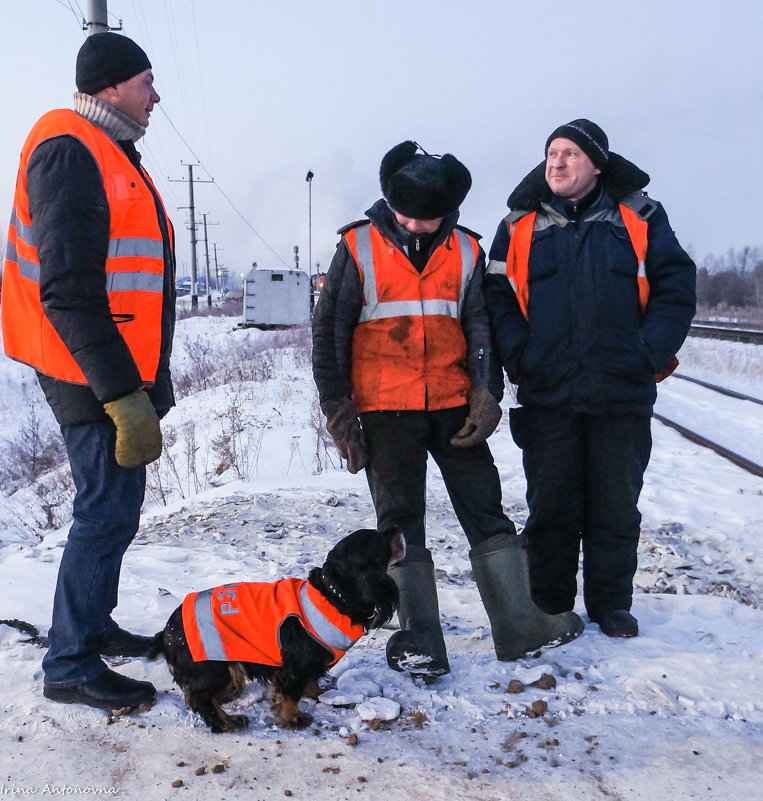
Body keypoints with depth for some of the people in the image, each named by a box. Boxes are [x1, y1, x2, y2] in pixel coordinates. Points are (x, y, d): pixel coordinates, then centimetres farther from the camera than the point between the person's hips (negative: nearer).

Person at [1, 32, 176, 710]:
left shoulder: (110, 156, 18)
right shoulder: (71, 151, -14)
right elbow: (68, 291, -23)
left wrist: (142, 384, 21)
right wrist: (124, 397, -26)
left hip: (121, 371, 10)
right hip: (95, 374, -10)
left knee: (115, 504, 17)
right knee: (109, 512, -5)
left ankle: (94, 625, 32)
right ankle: (70, 666, 9)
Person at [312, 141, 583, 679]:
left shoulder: (466, 251, 6)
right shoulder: (358, 247, -1)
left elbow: (481, 327, 8)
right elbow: (329, 331, 0)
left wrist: (486, 395, -4)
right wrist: (338, 410, -4)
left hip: (454, 407, 3)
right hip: (385, 411, -2)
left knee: (486, 508, 6)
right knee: (401, 519, 2)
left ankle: (519, 623, 16)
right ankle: (419, 636, 12)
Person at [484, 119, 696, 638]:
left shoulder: (640, 219, 7)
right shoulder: (520, 226, 9)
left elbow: (675, 285, 4)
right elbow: (497, 298, 5)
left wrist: (652, 353, -7)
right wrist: (520, 357, -7)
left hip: (623, 394, 0)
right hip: (546, 395, 0)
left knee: (616, 504, 8)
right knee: (551, 504, 8)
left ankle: (611, 603, 24)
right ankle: (549, 605, 22)